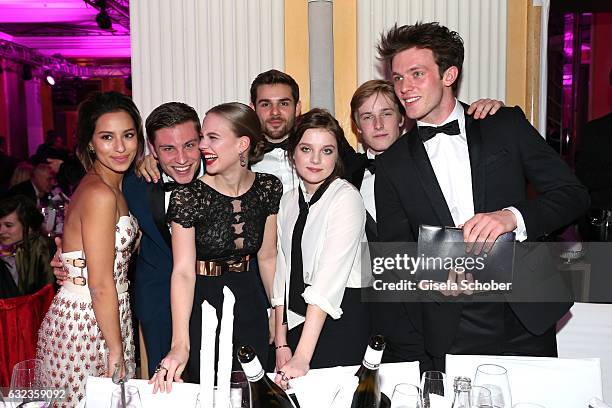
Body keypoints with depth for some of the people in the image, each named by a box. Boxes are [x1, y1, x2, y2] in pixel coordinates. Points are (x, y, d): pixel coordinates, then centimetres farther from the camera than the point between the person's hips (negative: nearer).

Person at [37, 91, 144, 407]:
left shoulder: (115, 187, 8)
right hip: (86, 324, -9)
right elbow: (101, 286, -19)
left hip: (108, 315, 9)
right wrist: (116, 351, -13)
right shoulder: (100, 194, -20)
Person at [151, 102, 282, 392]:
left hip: (250, 304, 3)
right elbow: (183, 271, -21)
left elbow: (267, 257, 2)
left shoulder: (269, 189, -6)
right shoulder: (187, 196, -16)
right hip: (201, 306, -3)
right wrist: (180, 344, -30)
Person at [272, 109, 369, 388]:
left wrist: (302, 358, -26)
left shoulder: (346, 198, -14)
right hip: (297, 320, 6)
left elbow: (329, 281, -22)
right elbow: (282, 272, 8)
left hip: (341, 321, -5)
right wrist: (281, 343, 3)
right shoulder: (288, 201, 7)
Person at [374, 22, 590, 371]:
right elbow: (395, 248, 3)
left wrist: (512, 216, -21)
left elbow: (573, 194, -2)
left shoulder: (507, 125, 2)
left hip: (527, 316, 0)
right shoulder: (392, 163, 4)